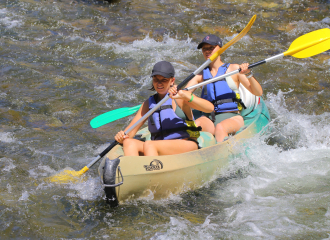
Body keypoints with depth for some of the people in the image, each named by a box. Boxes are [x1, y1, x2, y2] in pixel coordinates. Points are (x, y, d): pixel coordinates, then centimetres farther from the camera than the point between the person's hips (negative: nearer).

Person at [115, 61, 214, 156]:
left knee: (148, 145, -30)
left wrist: (184, 95, -27)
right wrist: (122, 136, -12)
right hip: (162, 150, 5)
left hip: (187, 145, -5)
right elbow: (131, 130, 12)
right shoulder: (148, 104, 16)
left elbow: (210, 108, -15)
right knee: (129, 143, -20)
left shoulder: (179, 98, 0)